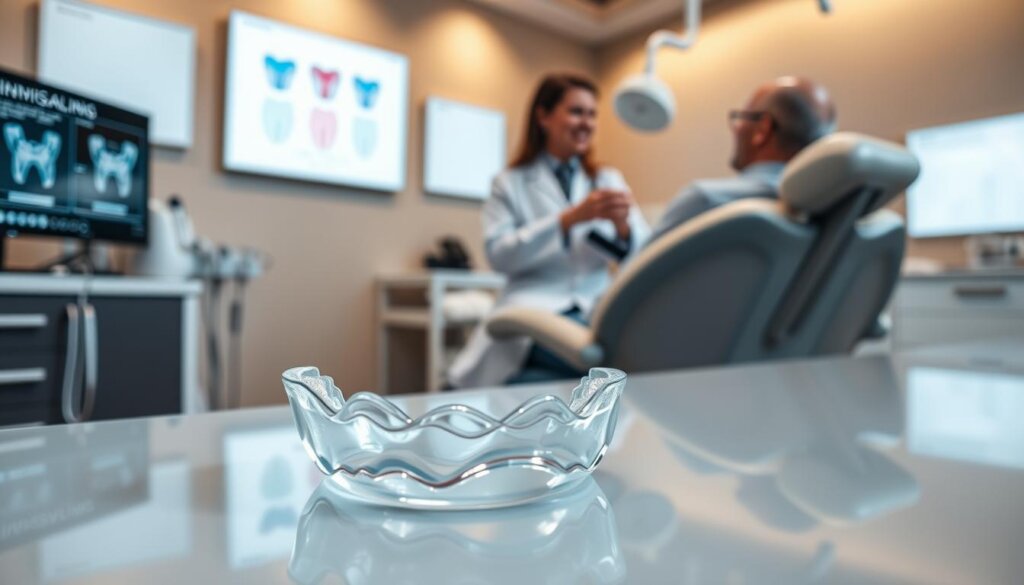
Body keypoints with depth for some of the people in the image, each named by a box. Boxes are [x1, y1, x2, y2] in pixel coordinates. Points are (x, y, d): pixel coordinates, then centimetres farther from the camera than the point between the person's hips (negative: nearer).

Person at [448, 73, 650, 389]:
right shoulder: (510, 183, 10)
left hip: (600, 311, 5)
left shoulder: (610, 179, 18)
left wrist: (624, 226, -14)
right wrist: (568, 218, -16)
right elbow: (498, 254, -6)